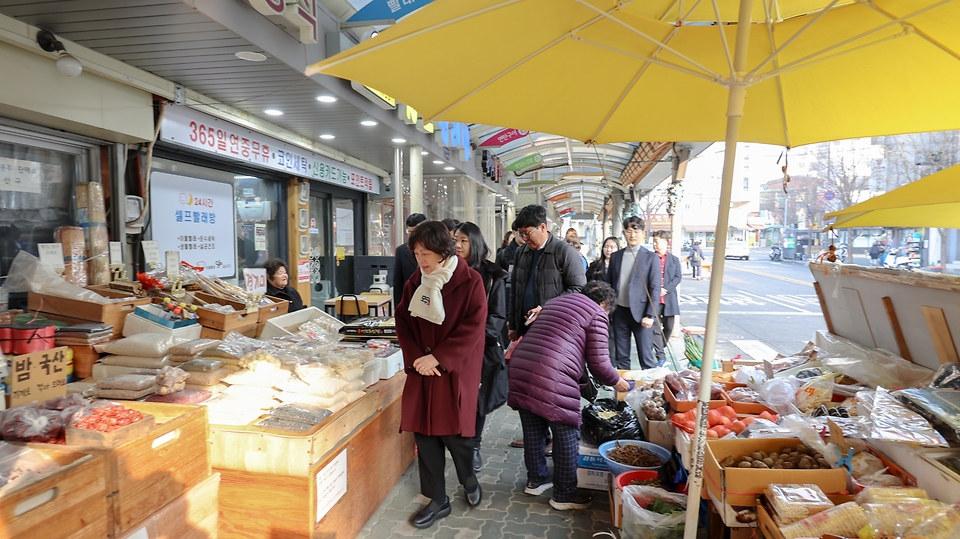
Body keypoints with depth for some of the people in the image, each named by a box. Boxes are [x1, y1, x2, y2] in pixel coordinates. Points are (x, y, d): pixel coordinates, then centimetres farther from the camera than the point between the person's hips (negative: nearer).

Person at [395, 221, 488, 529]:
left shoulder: (469, 281, -10)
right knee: (424, 432, 6)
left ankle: (469, 479, 33)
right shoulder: (415, 281, 4)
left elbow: (472, 327, -15)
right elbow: (403, 322, 5)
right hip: (421, 369, 5)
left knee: (453, 430, 0)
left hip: (455, 370, -4)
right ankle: (438, 500, 22)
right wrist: (416, 357, -10)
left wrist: (438, 358, -19)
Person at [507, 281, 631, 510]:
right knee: (566, 437, 8)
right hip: (552, 379, -7)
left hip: (520, 368, 8)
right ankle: (564, 495, 20)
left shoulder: (555, 301, 27)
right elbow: (598, 362, 0)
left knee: (533, 431, 20)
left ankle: (535, 480, 35)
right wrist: (616, 381, 19)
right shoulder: (596, 314, 5)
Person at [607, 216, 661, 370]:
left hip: (640, 313, -4)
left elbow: (655, 289, -5)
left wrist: (650, 315, -12)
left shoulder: (651, 258, -1)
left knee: (646, 358, 0)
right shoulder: (615, 256, 10)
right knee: (621, 357, 11)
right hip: (620, 311, 4)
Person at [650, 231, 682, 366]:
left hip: (669, 299, 2)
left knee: (668, 328, 10)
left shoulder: (674, 260, 10)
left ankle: (660, 349, 31)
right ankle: (661, 356, -6)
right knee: (655, 328, -7)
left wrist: (665, 289, -13)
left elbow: (678, 277, 1)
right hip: (653, 298, -2)